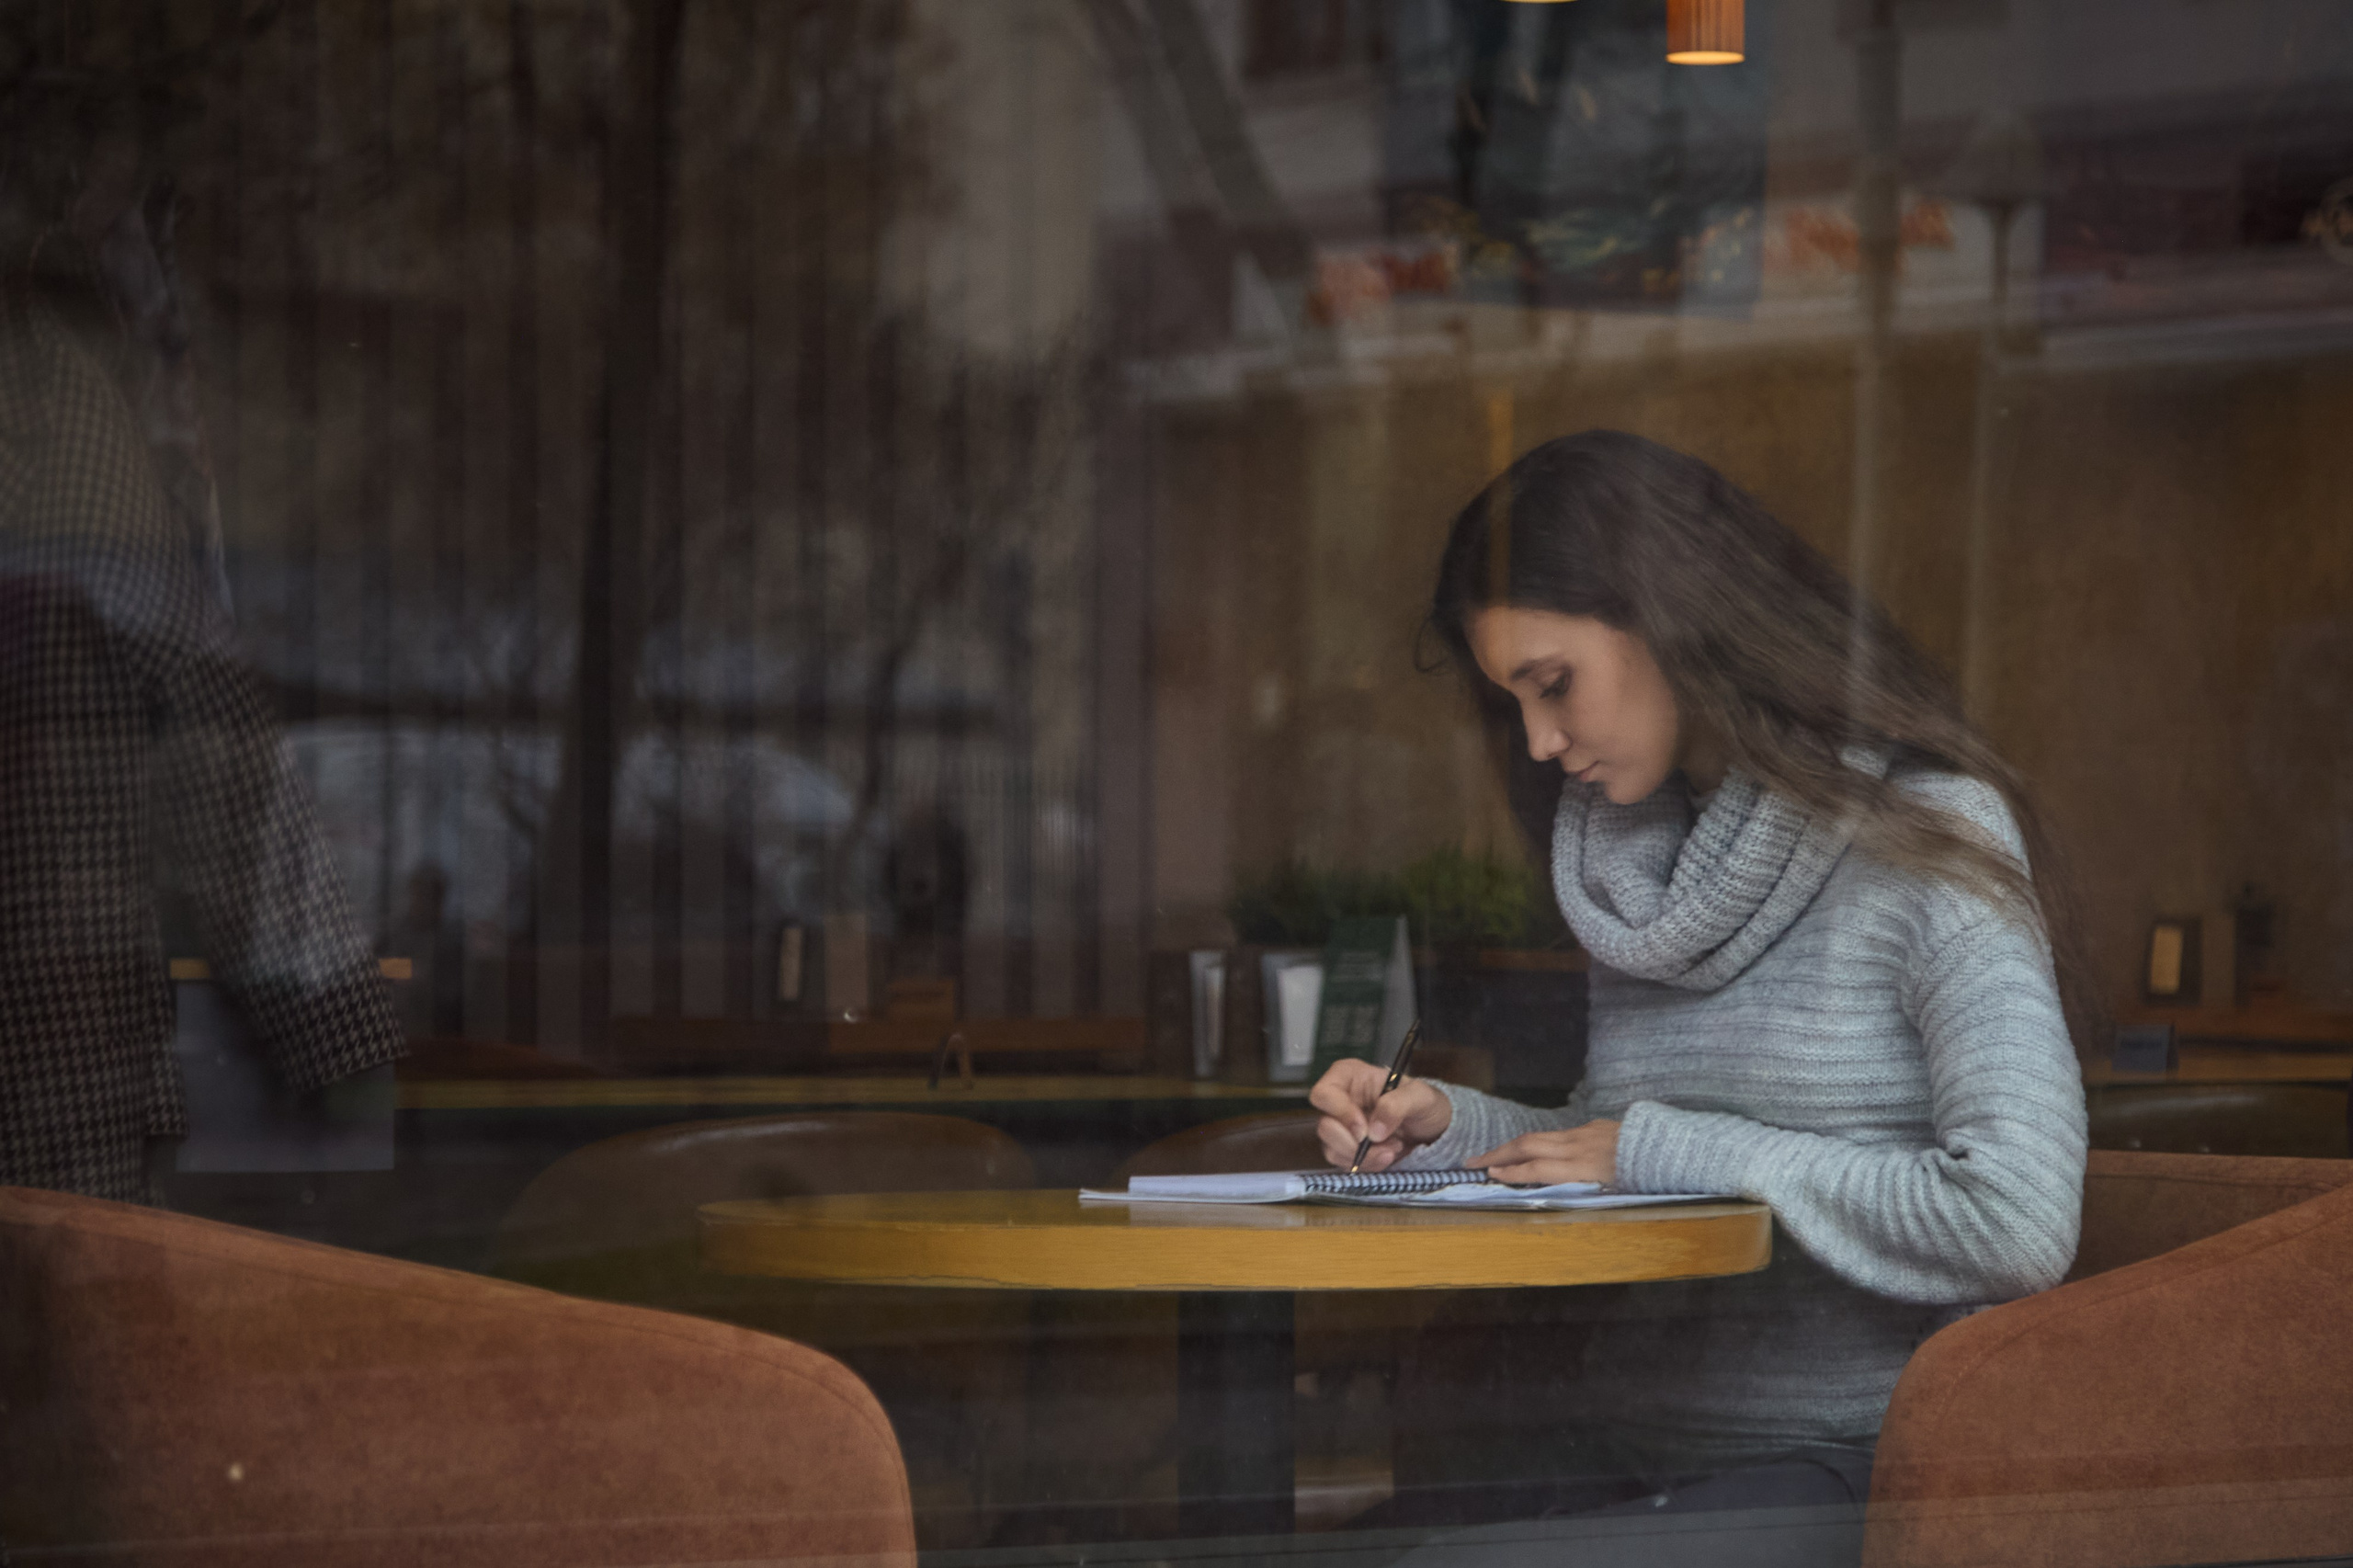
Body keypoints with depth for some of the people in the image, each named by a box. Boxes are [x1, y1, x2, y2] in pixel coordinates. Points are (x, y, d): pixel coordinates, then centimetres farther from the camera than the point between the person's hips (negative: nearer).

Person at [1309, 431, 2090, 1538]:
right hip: (1621, 1428, 6)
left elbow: (2021, 1222, -19)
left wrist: (1663, 1150, -13)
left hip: (1830, 1452, -6)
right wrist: (1448, 1131, 2)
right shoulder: (1641, 861, 13)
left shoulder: (1930, 839, -9)